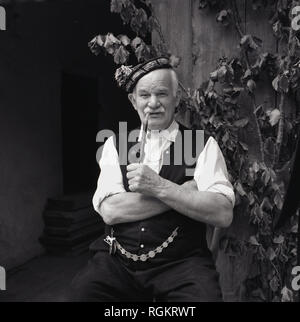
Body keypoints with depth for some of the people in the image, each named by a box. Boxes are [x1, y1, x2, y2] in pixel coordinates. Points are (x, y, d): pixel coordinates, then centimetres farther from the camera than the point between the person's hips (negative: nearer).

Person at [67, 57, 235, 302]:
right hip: (118, 262, 2)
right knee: (83, 290, -25)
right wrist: (186, 191, -10)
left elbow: (223, 214, -9)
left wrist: (160, 187, -18)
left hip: (181, 263, -1)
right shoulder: (115, 144, 9)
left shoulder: (202, 145, 3)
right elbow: (110, 210, -6)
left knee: (204, 295, -29)